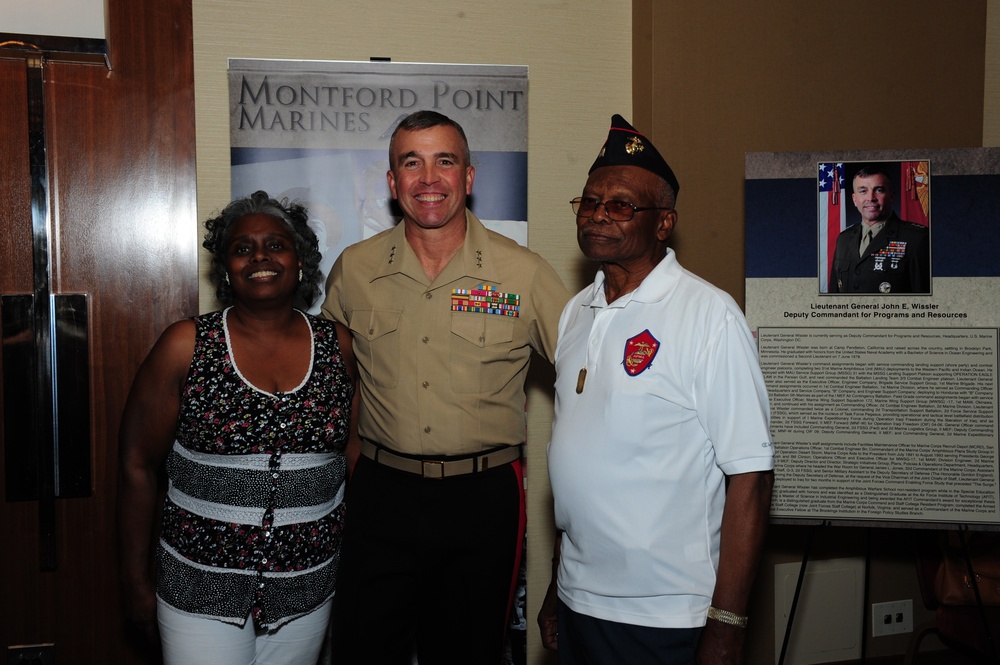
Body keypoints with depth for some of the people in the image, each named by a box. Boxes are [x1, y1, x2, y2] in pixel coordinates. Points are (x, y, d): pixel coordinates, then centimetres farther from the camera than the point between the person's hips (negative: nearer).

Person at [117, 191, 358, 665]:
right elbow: (138, 466, -3)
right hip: (201, 592, -2)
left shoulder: (338, 346, -2)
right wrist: (136, 583, -1)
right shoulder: (185, 346, -8)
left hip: (307, 590, 3)